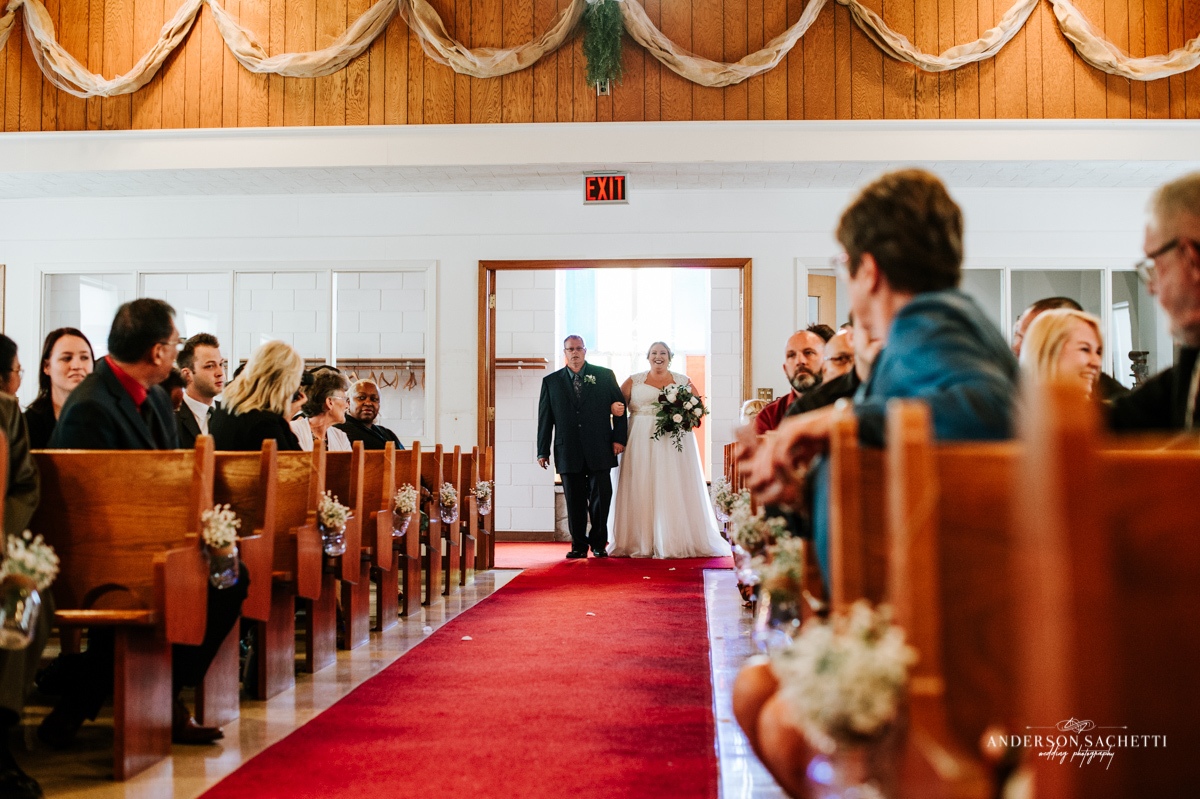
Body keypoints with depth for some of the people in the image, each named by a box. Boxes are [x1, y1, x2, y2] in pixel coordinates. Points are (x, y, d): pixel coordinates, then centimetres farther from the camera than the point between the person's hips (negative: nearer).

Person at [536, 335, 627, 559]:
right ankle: (578, 546, 13)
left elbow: (620, 407, 8)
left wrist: (619, 438, -1)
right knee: (574, 501, 3)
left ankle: (598, 544, 13)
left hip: (599, 451, -1)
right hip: (568, 454, 1)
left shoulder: (605, 376, 8)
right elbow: (544, 418, 9)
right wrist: (543, 451, 5)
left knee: (601, 497, -1)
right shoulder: (551, 381, 10)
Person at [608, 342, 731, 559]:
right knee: (641, 490, -4)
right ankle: (640, 543, -1)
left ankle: (675, 543, -1)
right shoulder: (634, 381, 12)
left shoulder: (683, 381, 13)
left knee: (673, 490, -4)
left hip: (674, 442, 0)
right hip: (642, 442, 0)